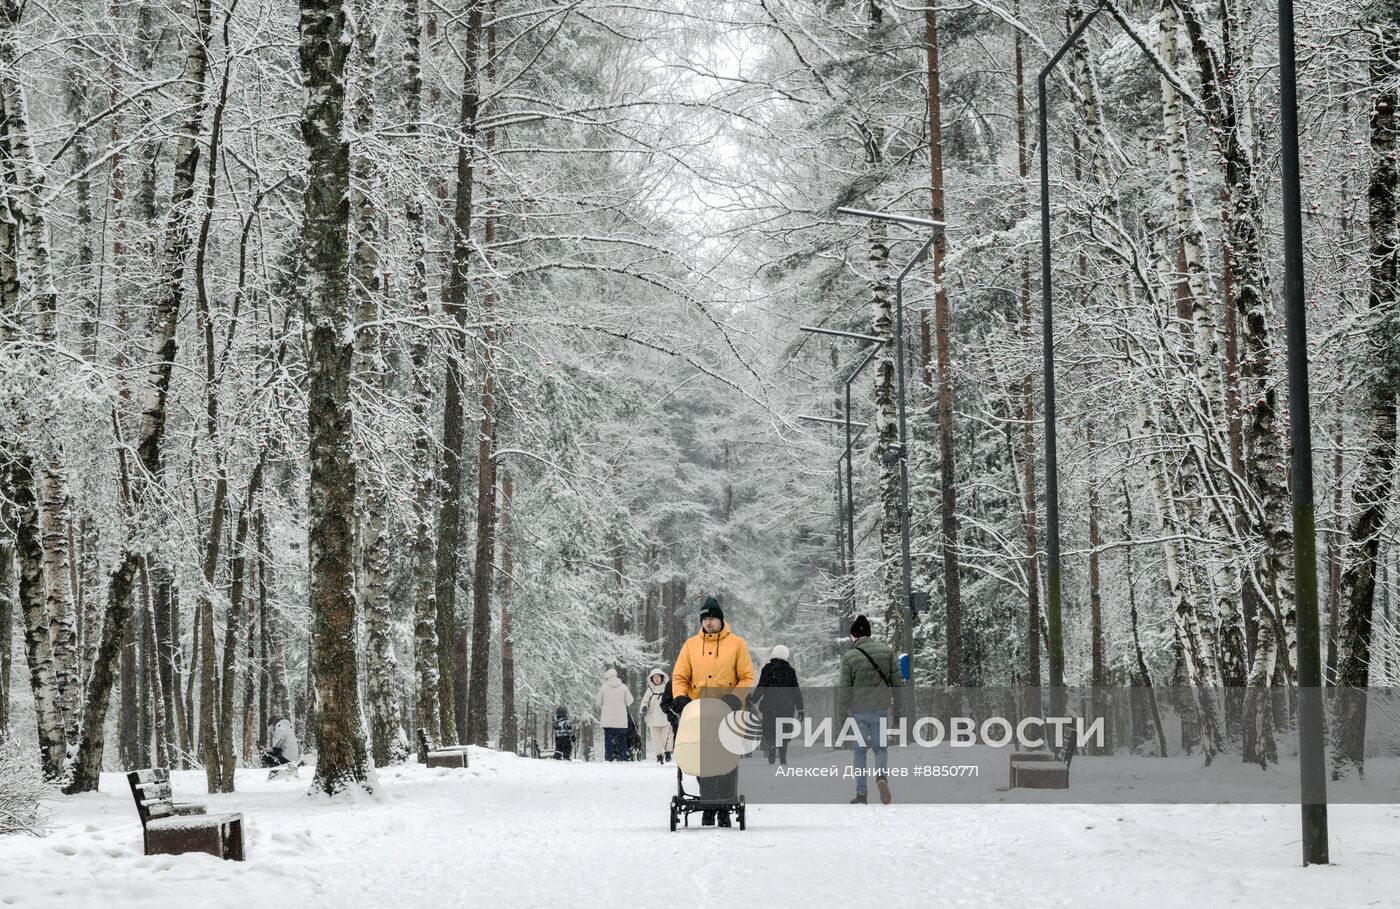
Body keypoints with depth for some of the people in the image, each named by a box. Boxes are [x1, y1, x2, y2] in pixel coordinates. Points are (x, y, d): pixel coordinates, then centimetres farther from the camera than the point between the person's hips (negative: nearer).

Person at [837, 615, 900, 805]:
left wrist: (843, 718, -2)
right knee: (881, 748, 14)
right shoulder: (886, 651, 0)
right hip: (881, 709, 2)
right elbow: (897, 680, 2)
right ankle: (882, 776, -16)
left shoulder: (849, 657, -7)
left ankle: (861, 794, 10)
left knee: (860, 750, 10)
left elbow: (844, 690, -8)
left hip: (858, 711, -2)